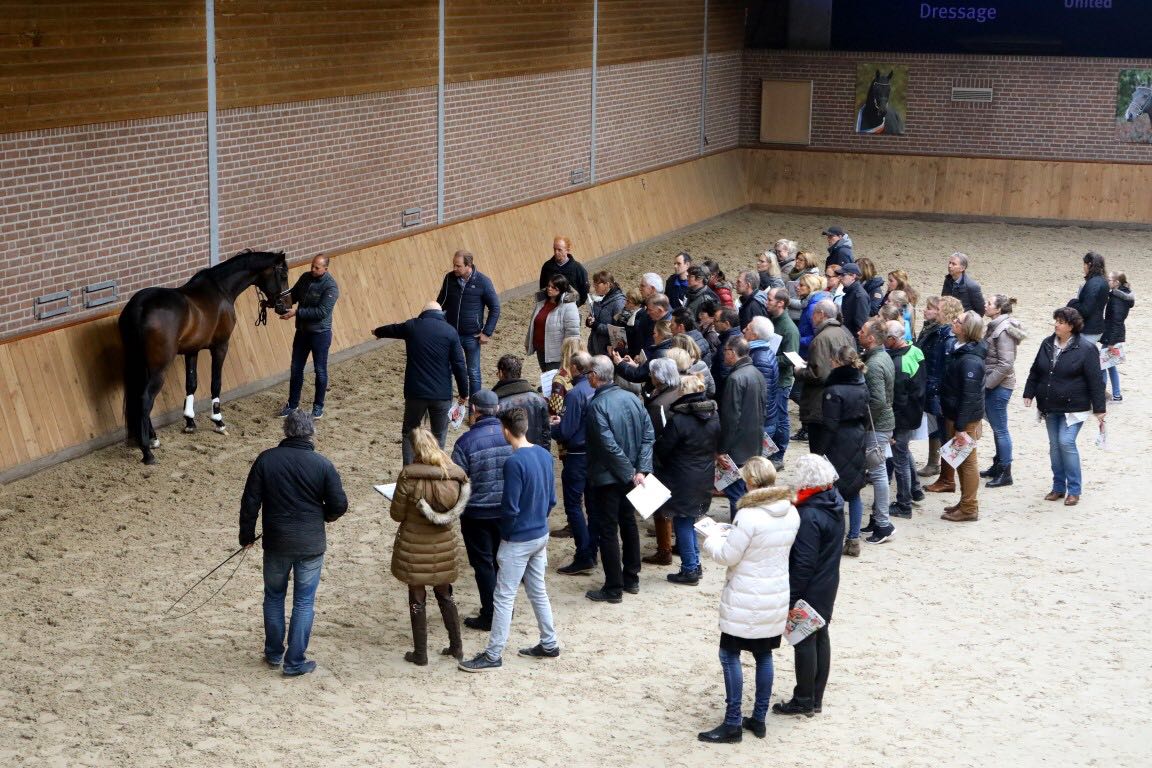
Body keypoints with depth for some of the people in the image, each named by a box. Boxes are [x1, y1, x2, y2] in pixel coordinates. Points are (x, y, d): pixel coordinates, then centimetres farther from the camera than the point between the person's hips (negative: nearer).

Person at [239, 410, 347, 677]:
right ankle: (295, 663, 13)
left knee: (274, 597, 20)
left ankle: (273, 654, 31)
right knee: (304, 602, 9)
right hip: (311, 545, -1)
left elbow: (250, 502, -5)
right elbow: (339, 505, -7)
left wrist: (247, 535, 9)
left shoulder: (266, 460, -8)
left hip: (276, 544, 1)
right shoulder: (322, 465, -10)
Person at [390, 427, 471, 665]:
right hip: (444, 544, 4)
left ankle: (420, 653, 17)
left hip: (414, 545, -4)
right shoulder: (455, 474, -7)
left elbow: (397, 514, -13)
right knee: (444, 594, 21)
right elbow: (457, 509, 5)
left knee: (417, 598, 9)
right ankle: (456, 647, 27)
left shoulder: (409, 475, -20)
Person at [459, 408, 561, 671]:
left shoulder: (514, 462, -23)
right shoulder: (545, 455, 1)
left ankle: (494, 655, 6)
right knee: (538, 591, 19)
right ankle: (549, 644, 27)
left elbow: (510, 508, -21)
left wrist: (504, 531, -2)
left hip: (518, 540, -8)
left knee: (504, 598, 0)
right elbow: (551, 499, 9)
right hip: (541, 535, 8)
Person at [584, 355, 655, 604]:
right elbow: (648, 434, -2)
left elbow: (609, 445, -25)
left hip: (607, 478, -7)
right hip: (630, 475, 7)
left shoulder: (597, 405, -21)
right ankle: (631, 579, 29)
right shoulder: (632, 398, 0)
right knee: (629, 523, 19)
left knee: (607, 530, 1)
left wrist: (630, 473, -16)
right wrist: (641, 469, -6)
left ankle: (613, 588, 5)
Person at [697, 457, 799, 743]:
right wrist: (733, 535, 11)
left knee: (730, 655, 3)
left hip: (746, 601, -7)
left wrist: (711, 539, 3)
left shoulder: (749, 515, -22)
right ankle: (759, 719, 22)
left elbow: (728, 556, -16)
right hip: (777, 597, 7)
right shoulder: (791, 512, 1)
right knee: (764, 655, 16)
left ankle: (732, 724, 5)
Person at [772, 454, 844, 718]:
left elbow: (804, 563, -24)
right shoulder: (835, 503, 0)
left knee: (804, 641, 4)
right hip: (828, 586, 9)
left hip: (809, 590, -9)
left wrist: (790, 597, -17)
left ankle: (804, 701, 15)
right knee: (820, 637, 16)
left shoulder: (809, 516, -26)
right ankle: (816, 699, 27)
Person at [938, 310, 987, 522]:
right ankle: (965, 503, 29)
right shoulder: (960, 350, 6)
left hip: (966, 419, -10)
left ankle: (969, 509, 10)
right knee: (961, 461, 18)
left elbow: (969, 396, -25)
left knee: (967, 461, 1)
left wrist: (961, 427, -24)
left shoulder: (970, 360, -25)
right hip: (954, 415, 10)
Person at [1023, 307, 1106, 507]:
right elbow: (1035, 371, 14)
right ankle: (1058, 487, 21)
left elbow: (1095, 381, -12)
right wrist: (1029, 393, 7)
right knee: (1054, 445, 10)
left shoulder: (1086, 349, -12)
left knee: (1066, 443, -13)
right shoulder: (1047, 344, 4)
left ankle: (1074, 490, -1)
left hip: (1073, 407, -6)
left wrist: (1099, 409, -12)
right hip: (1050, 407, 6)